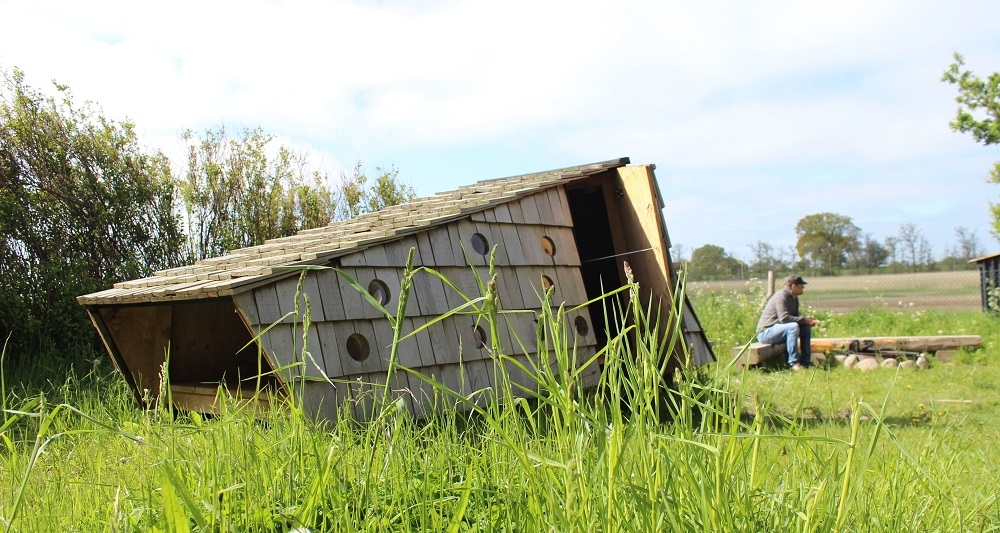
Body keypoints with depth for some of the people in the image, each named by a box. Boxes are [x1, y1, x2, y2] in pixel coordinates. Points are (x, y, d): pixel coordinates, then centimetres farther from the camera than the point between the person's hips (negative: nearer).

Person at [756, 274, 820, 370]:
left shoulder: (794, 298, 13)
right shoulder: (782, 296, -17)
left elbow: (795, 317, 17)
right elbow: (784, 318, -28)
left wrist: (808, 321, -4)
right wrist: (804, 320, -22)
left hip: (778, 329, 10)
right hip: (765, 332, -10)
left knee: (806, 328, 7)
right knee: (793, 326, -31)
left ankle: (805, 361, 7)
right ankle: (793, 362, -27)